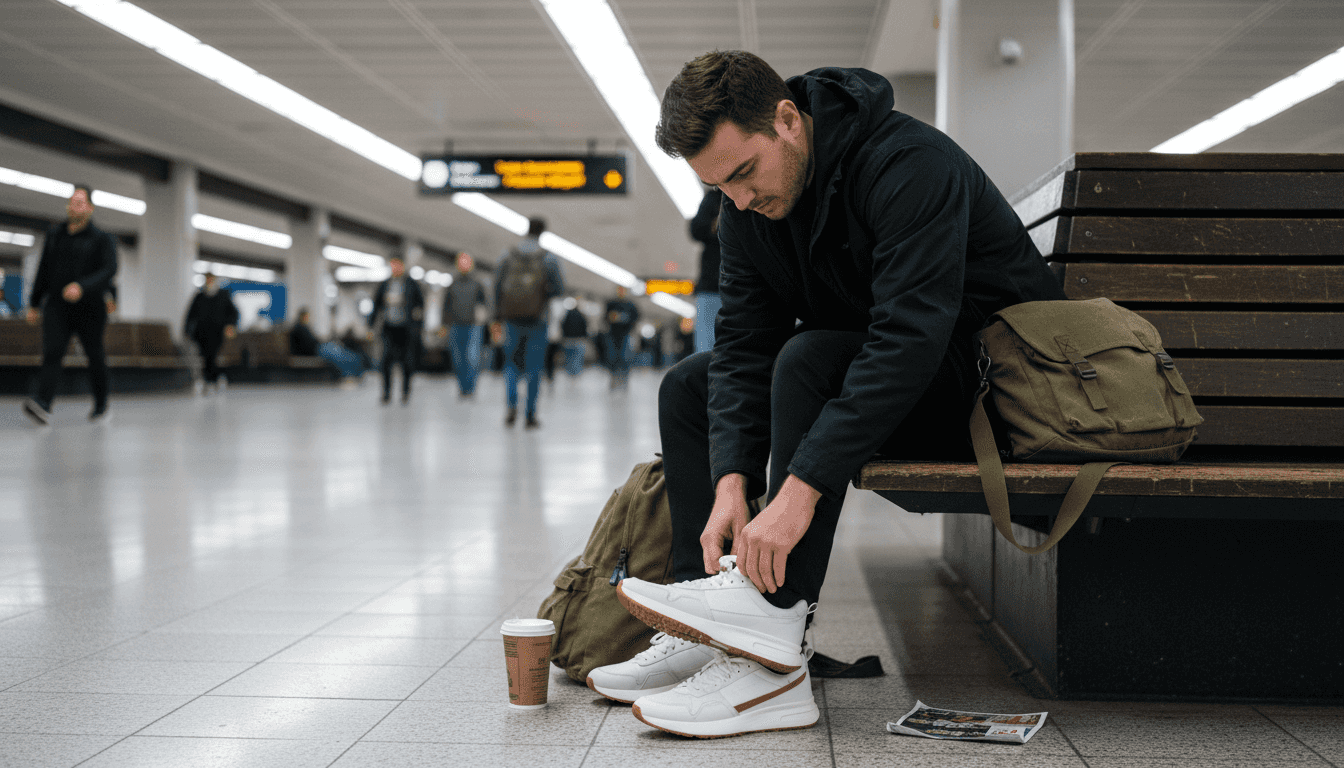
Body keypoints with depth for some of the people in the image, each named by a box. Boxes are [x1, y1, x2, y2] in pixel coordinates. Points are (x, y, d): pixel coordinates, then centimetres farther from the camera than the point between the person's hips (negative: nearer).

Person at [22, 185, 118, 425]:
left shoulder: (102, 239, -1)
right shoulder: (54, 235, 12)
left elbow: (109, 270, -15)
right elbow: (43, 270, 19)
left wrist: (82, 287, -30)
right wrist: (34, 304, 18)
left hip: (89, 308, -2)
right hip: (57, 306, 2)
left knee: (95, 357, 8)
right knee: (51, 352, -16)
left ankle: (100, 403, 29)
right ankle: (42, 405, -31)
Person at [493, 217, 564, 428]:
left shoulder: (507, 254, 2)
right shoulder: (548, 257, -4)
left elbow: (497, 286, 3)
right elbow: (559, 287, -9)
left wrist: (497, 317, 8)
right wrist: (543, 294, 10)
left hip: (512, 318, 1)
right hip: (537, 318, -1)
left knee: (511, 363, 15)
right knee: (533, 368, 7)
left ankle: (511, 405, -8)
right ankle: (530, 415, 6)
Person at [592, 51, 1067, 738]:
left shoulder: (909, 165, -28)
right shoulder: (747, 204, -3)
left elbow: (909, 339, -37)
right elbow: (743, 345, -6)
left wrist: (799, 489, -41)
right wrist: (731, 483, -23)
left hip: (981, 381, -8)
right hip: (859, 364, 8)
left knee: (811, 360, -32)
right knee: (686, 388, 1)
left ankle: (771, 662, -34)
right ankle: (701, 637, -8)